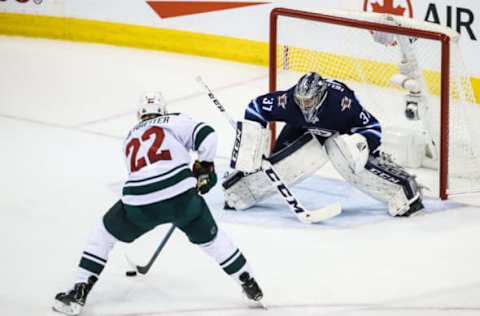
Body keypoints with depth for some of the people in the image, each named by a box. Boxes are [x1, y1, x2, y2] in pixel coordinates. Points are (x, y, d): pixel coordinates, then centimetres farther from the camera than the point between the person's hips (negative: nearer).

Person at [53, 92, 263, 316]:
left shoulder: (131, 137, 30)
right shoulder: (175, 121, 15)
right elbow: (207, 137, 0)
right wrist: (205, 167, 17)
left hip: (139, 202, 2)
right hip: (181, 194, -2)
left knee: (105, 233, 25)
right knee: (210, 237, 24)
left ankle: (80, 290, 16)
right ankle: (250, 285, 29)